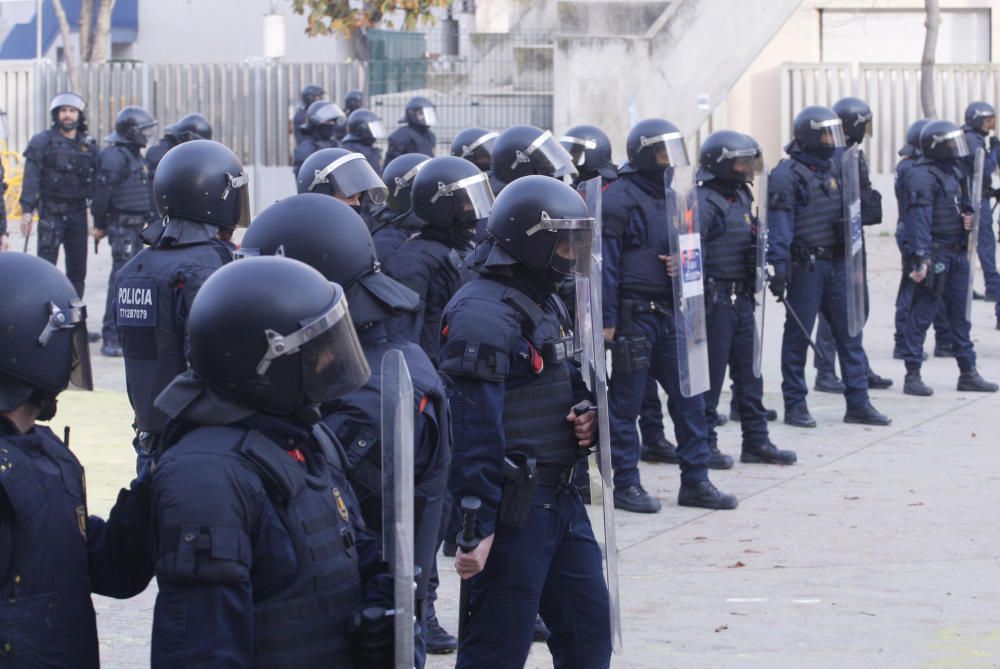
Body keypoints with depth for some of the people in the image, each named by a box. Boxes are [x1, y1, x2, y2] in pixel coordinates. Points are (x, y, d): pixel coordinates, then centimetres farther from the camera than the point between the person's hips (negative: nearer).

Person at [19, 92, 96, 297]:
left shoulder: (88, 145, 11)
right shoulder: (42, 142, -1)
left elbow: (97, 181, 12)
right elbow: (31, 178, -8)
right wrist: (27, 210, -18)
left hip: (78, 211, 4)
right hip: (51, 211, -4)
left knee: (78, 268, 7)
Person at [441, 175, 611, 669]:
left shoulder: (547, 304, 14)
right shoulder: (483, 314, -18)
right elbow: (473, 432, -24)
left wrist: (583, 412, 3)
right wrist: (475, 528, -27)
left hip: (560, 497, 10)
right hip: (513, 510, -10)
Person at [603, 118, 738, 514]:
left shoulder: (669, 196, 16)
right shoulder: (620, 196, -9)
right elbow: (607, 261, -13)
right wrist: (608, 319, -17)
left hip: (669, 312, 8)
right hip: (635, 313, -8)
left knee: (688, 395, 6)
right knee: (626, 402, 0)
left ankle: (695, 481, 12)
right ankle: (625, 484, 7)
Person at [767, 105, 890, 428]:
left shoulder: (835, 167, 13)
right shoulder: (787, 174, -10)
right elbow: (779, 225, -15)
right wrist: (779, 268, -20)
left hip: (837, 263, 7)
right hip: (805, 265, -7)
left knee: (849, 330, 6)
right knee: (799, 334, 0)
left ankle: (858, 403, 10)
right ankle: (795, 405, 8)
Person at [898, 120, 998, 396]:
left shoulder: (954, 171, 15)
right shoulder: (922, 176, -14)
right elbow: (918, 219, -21)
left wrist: (968, 218, 2)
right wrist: (920, 259, -28)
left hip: (957, 253, 9)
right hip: (935, 255, -9)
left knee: (959, 314, 14)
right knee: (922, 314, -6)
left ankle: (968, 373, 20)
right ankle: (912, 375, -3)